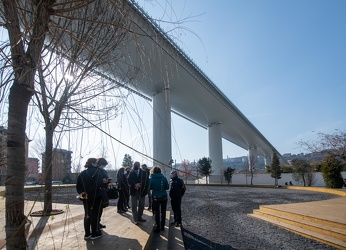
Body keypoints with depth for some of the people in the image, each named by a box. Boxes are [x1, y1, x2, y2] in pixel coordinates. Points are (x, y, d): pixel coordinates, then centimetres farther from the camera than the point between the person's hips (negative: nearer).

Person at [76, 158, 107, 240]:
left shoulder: (82, 173, 7)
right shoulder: (97, 171, -11)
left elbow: (78, 185, 3)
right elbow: (99, 183, -22)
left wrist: (81, 192, 2)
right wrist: (103, 181, -3)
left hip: (86, 197, 6)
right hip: (95, 196, -5)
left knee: (87, 215, 15)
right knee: (95, 214, 5)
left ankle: (87, 234, 21)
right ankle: (94, 233, 13)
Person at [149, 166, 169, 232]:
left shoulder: (151, 179, -8)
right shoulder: (164, 178, -7)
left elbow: (149, 188, 0)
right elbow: (167, 187, -2)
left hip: (155, 197, -1)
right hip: (164, 197, 1)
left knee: (157, 212, 7)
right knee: (163, 212, 13)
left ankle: (157, 227, 7)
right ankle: (162, 226, 20)